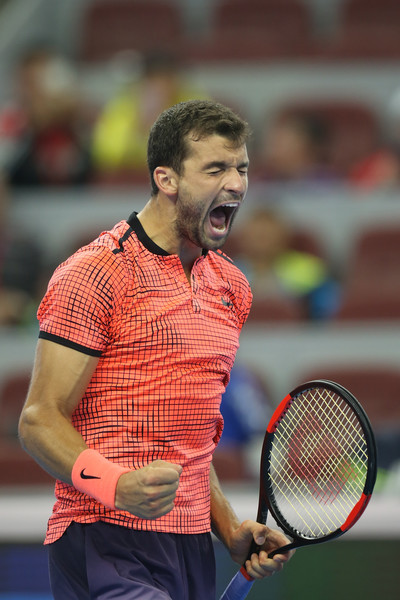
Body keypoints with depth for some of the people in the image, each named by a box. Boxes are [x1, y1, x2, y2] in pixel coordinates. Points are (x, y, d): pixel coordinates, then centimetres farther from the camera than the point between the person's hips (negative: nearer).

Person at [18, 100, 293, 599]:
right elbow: (39, 421, -11)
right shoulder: (95, 274, -7)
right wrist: (117, 485, -27)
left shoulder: (231, 286, 17)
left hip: (192, 549, 8)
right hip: (107, 545, -8)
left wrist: (231, 530, 13)